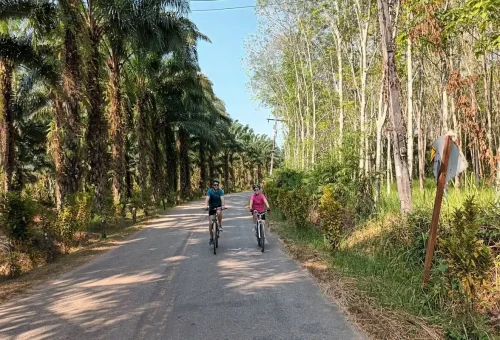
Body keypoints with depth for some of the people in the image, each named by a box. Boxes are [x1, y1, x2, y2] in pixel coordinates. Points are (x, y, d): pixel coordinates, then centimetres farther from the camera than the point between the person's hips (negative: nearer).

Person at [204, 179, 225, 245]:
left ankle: (220, 225, -13)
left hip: (218, 206, 0)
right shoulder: (210, 191, -18)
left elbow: (222, 198, -30)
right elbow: (207, 198, -33)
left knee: (219, 212, -37)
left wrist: (222, 206, -49)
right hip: (211, 207, 0)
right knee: (210, 223, -8)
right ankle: (211, 238, 5)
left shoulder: (220, 191, -16)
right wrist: (206, 206, -51)